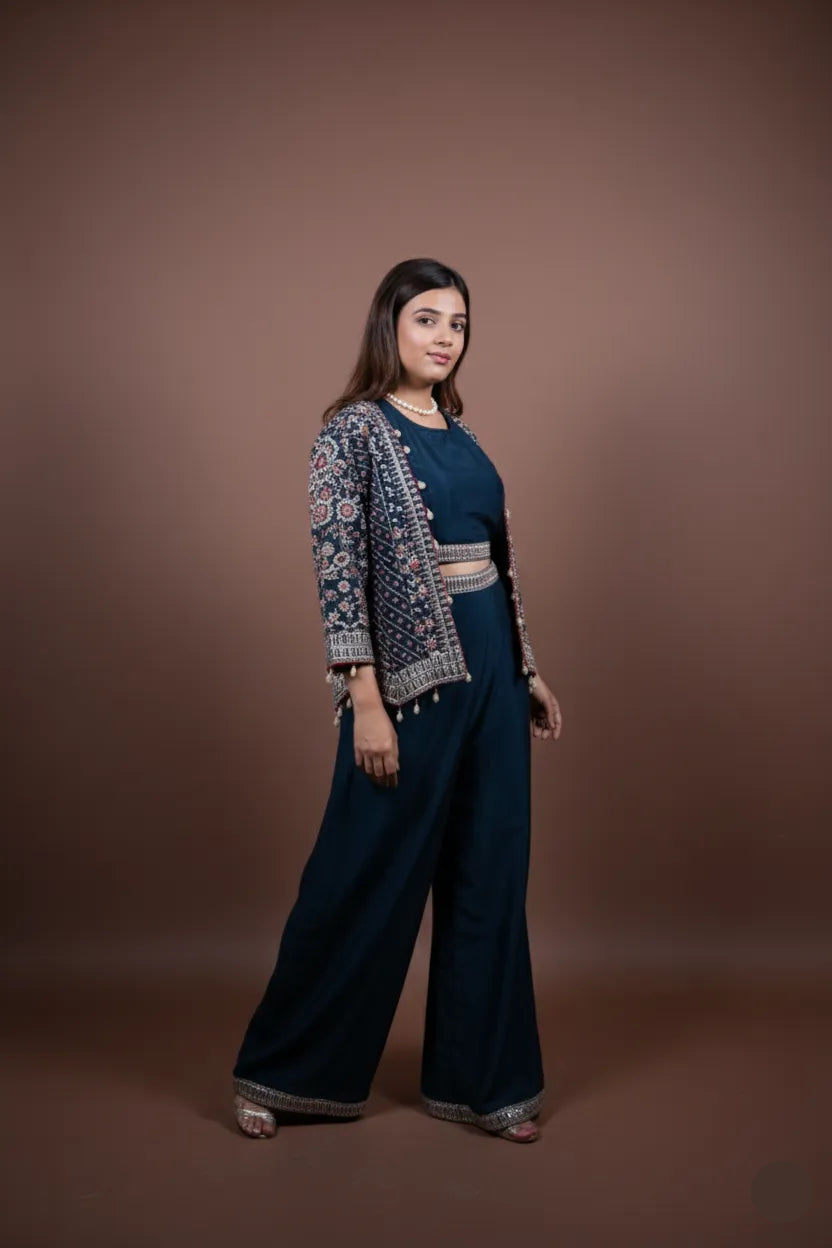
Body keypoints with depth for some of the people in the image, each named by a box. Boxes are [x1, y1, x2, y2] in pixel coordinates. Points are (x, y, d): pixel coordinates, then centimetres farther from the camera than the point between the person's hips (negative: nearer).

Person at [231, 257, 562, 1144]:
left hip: (489, 664, 7)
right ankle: (283, 1069, 22)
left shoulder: (460, 432, 14)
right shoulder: (353, 429, -8)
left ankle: (479, 1077, 24)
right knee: (368, 875, 2)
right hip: (413, 671, -7)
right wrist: (367, 702, -20)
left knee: (489, 873, 10)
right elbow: (338, 569, -15)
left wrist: (528, 669, 15)